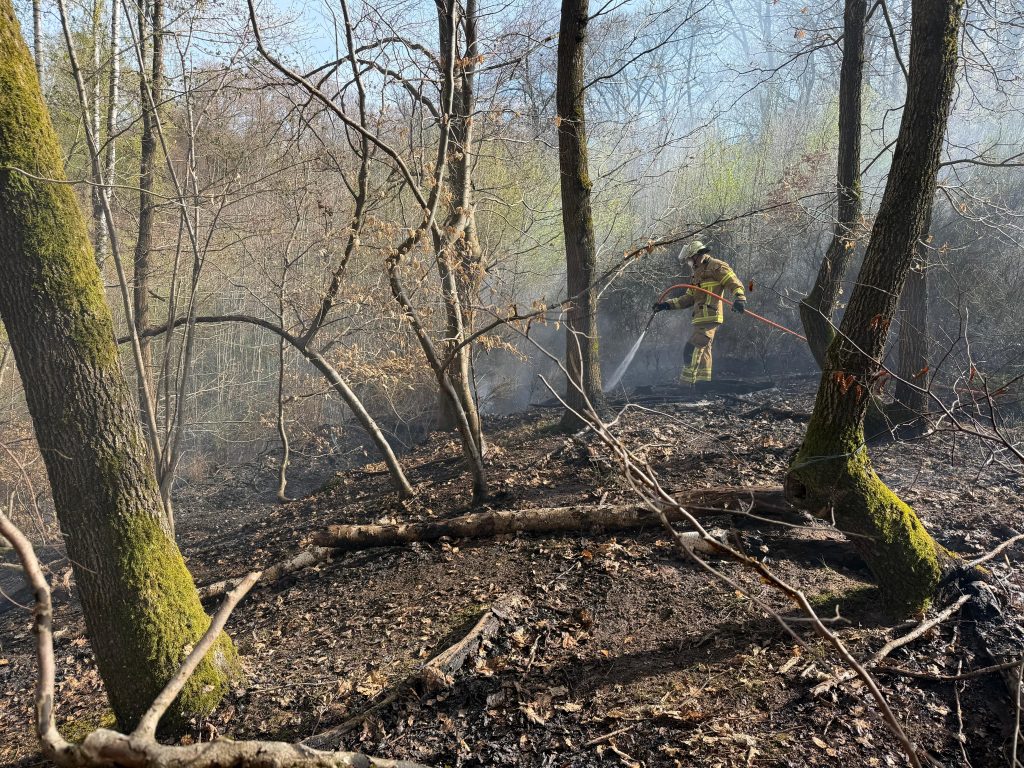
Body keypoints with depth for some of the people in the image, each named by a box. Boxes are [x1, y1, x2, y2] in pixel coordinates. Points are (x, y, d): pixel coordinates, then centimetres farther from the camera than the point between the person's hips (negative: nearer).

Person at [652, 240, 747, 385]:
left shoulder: (716, 266, -2)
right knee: (703, 352, 10)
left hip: (710, 318, -10)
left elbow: (734, 282, -14)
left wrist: (739, 298, -32)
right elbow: (688, 298, 25)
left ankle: (687, 383, -18)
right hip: (701, 319, 10)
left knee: (692, 350, -16)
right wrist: (667, 305, 18)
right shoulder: (698, 273, 27)